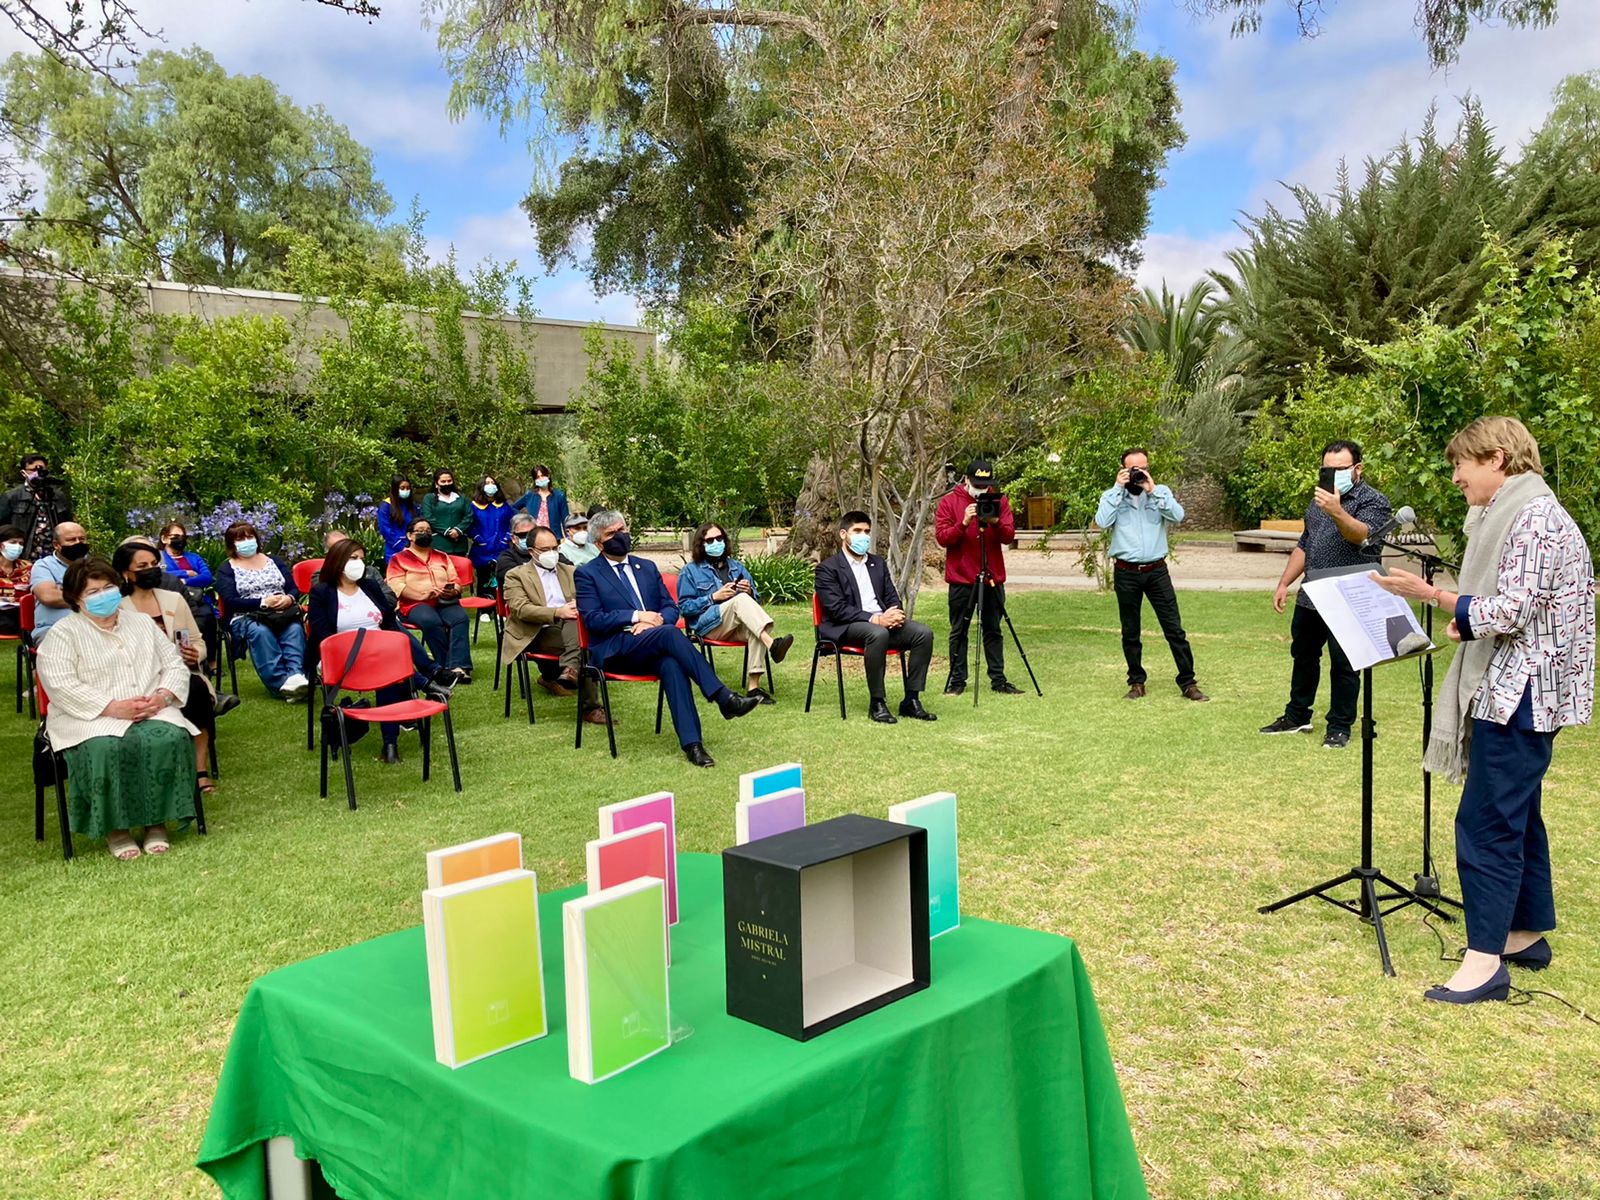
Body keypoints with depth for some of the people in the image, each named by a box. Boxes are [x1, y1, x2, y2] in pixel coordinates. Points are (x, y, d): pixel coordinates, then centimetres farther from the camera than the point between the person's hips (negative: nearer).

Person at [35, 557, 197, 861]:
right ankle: (114, 827, -19)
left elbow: (175, 665, 15)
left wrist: (162, 696, -7)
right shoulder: (63, 634, 3)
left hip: (152, 712, 3)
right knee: (107, 748, -36)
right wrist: (114, 708, -19)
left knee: (169, 739, -30)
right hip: (92, 719, -3)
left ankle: (157, 821, -18)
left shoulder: (142, 622, 19)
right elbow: (60, 685, -10)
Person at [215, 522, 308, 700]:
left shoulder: (274, 561, 22)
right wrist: (263, 602, -17)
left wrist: (289, 599, -12)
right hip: (244, 619, -2)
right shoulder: (226, 570, 11)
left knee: (295, 628, -33)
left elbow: (294, 590, 13)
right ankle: (280, 683, -48)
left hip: (282, 615, 3)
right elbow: (230, 602, -5)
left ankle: (296, 674, -51)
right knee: (259, 631, -38)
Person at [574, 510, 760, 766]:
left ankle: (691, 743, -43)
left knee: (671, 664, -33)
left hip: (651, 650, 4)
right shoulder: (587, 574, 7)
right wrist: (636, 616, -14)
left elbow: (671, 607, 17)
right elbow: (592, 619, -5)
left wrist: (657, 620, -7)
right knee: (670, 633, -32)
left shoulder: (647, 567, 22)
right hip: (614, 652, -4)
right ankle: (723, 697, -36)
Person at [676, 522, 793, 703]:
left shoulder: (736, 566, 26)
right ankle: (772, 644, -53)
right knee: (741, 599, -31)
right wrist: (714, 597, -7)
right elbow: (684, 607, 4)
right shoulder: (691, 570, 15)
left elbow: (755, 601, 23)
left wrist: (750, 592, -1)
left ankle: (753, 685, -42)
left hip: (739, 626, 3)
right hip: (709, 626, -3)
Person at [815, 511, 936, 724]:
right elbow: (837, 609, -12)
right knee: (878, 633, -39)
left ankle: (911, 700, -14)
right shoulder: (828, 568, 0)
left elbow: (892, 598, 18)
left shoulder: (878, 563, 22)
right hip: (845, 628, -6)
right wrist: (875, 619, -23)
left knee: (923, 633, -18)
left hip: (882, 621, 6)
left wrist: (896, 614, -8)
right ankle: (877, 704, -28)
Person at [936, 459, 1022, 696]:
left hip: (993, 577, 2)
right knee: (959, 631, 3)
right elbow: (941, 537, -8)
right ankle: (957, 680, 8)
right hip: (961, 578, -2)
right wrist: (963, 523, -22)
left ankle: (998, 679, 11)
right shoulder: (949, 501, 0)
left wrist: (996, 523, -20)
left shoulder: (999, 501, 7)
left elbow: (1009, 536, 0)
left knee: (993, 630, 7)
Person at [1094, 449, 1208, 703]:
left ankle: (1188, 683, 5)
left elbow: (1178, 515, -10)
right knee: (1130, 632, 8)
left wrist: (1152, 490, -12)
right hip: (1126, 573, 0)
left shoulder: (1161, 492, 7)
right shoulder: (1112, 495, 4)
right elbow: (1102, 522, -14)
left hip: (1157, 570, 0)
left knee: (1174, 629, -1)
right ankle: (1136, 683, 19)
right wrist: (1118, 488, -11)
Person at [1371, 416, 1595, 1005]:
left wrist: (1431, 594, -19)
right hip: (1514, 691, 11)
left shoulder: (1533, 517, -16)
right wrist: (1465, 620, 8)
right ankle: (1528, 933, 28)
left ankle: (1485, 960, -5)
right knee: (1516, 815, 17)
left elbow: (1511, 612, -22)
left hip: (1520, 692, -11)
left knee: (1486, 822, -9)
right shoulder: (1510, 514, 16)